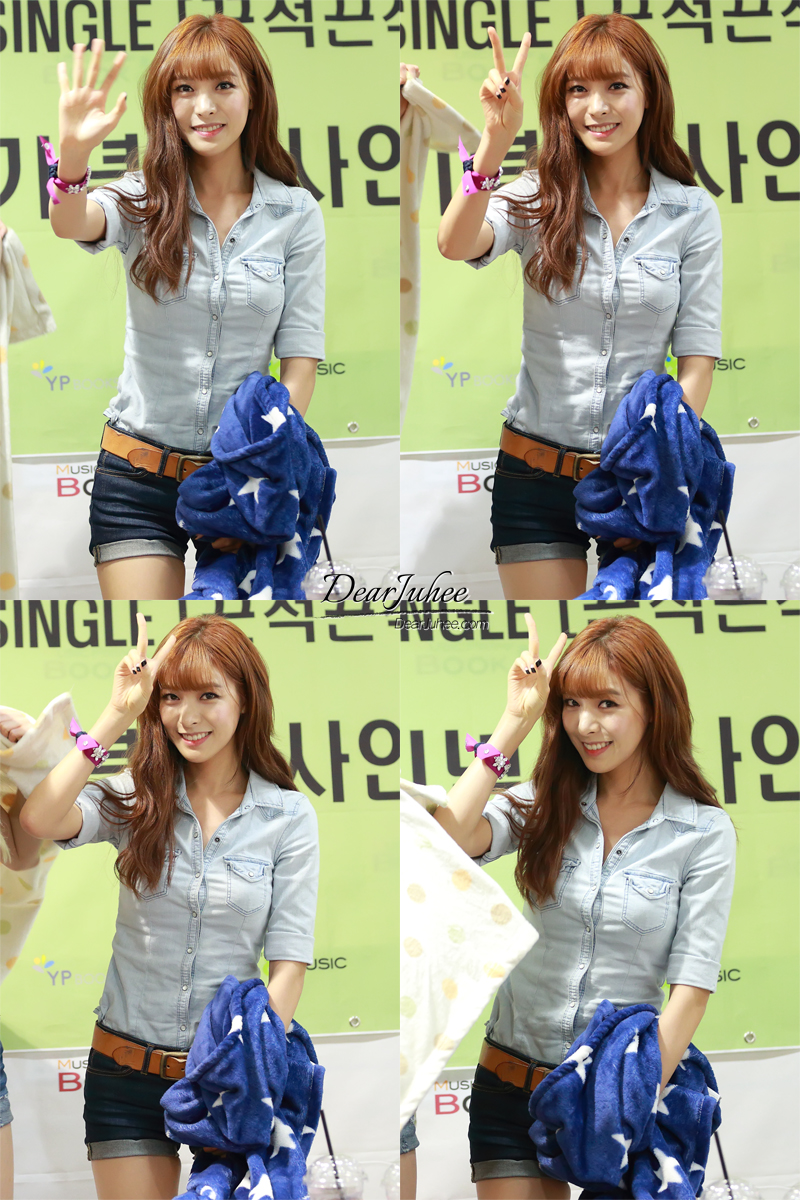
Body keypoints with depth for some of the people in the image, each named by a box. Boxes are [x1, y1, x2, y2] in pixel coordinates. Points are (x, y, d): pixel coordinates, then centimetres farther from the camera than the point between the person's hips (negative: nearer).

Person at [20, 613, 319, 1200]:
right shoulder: (136, 799, 0)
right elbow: (41, 820, -21)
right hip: (127, 1070, 1)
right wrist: (117, 715, -15)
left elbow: (289, 964, -5)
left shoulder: (288, 815, -2)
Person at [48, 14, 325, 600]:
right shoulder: (145, 200, 0)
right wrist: (73, 156, -45)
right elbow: (72, 224, -23)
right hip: (139, 475, -1)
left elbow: (300, 361, -1)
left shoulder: (295, 213, 1)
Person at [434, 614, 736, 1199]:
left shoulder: (705, 832, -5)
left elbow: (692, 987, -9)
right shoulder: (547, 804, 3)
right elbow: (453, 837, -18)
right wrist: (517, 721, -12)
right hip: (512, 1079, 2)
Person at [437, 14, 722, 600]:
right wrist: (495, 142, -35)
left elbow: (698, 358, -1)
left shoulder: (692, 212, 0)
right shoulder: (539, 198, -1)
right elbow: (456, 244, -21)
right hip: (537, 470, 0)